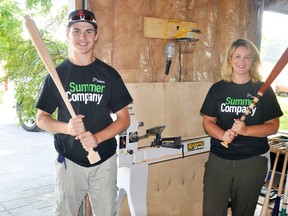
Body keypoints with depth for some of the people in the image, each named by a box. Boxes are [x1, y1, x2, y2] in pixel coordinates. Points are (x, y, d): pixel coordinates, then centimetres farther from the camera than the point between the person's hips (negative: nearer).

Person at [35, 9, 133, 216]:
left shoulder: (109, 74, 0)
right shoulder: (57, 74, 1)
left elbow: (124, 119, 0)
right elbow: (41, 118, 5)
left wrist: (97, 137, -17)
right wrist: (66, 127, -17)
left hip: (104, 160, 0)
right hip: (69, 160, 0)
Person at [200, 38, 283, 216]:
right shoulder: (218, 89, 3)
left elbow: (273, 126, -2)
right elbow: (208, 122, 3)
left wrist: (246, 130, -20)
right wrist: (222, 135, -18)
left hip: (253, 161, 0)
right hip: (219, 159, 1)